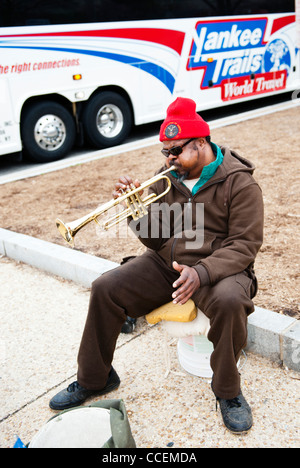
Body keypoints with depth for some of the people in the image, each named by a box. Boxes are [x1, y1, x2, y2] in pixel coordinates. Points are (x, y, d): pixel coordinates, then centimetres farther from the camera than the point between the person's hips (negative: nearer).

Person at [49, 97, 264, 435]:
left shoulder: (239, 182, -9)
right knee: (105, 288, -12)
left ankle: (227, 390, -10)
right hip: (167, 264, 5)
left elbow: (244, 244, -16)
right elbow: (156, 240, 5)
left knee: (229, 301, -38)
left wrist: (202, 272, -32)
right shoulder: (167, 177, 6)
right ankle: (95, 379, 8)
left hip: (218, 267, -4)